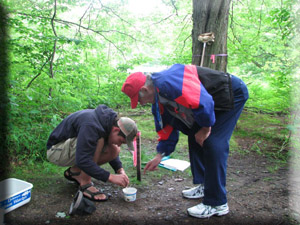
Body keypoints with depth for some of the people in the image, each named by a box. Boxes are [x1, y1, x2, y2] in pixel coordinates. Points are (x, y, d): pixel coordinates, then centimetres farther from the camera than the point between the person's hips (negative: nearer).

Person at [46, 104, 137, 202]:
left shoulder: (110, 121, -6)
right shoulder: (91, 125, -33)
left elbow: (112, 152, 8)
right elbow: (82, 161, -37)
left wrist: (120, 169, -8)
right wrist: (110, 177, -35)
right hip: (56, 150, -8)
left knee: (114, 151, -7)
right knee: (98, 141, -32)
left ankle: (74, 171, 4)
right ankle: (85, 184, -20)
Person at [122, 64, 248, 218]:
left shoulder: (169, 83, -31)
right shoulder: (158, 98, 3)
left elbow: (203, 102, -36)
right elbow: (168, 126, 12)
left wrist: (206, 128, -19)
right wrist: (160, 155, 11)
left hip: (232, 94, -10)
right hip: (215, 102, 10)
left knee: (213, 143, -16)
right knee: (194, 138, 11)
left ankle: (217, 204, -5)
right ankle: (204, 186, 24)